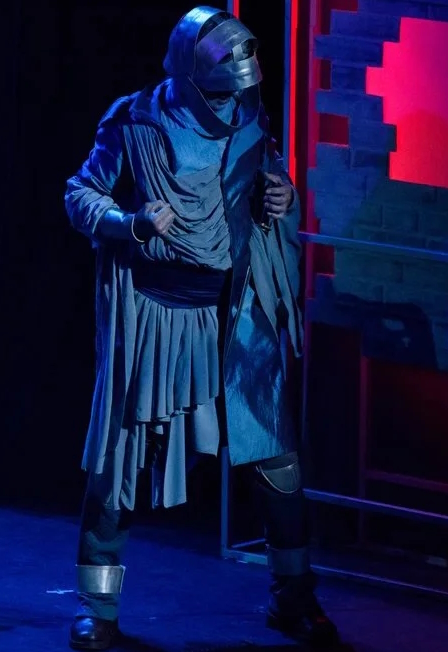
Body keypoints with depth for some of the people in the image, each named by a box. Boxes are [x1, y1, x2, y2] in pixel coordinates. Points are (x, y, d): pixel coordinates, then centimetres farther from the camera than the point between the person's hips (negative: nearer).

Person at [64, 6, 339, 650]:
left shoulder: (251, 121, -1)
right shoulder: (136, 125, -10)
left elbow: (274, 184, 14)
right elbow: (80, 194, -3)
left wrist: (284, 199, -10)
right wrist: (132, 223, -21)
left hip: (235, 316, 3)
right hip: (152, 314, -3)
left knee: (277, 458, 3)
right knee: (119, 458, 2)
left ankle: (294, 597, 18)